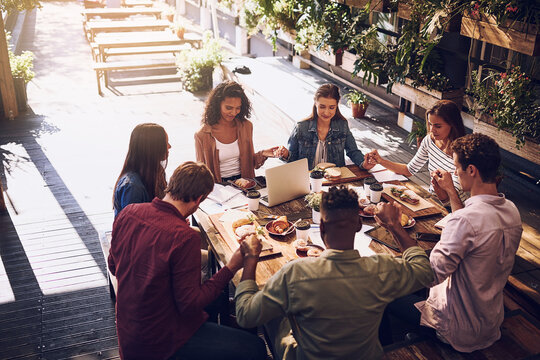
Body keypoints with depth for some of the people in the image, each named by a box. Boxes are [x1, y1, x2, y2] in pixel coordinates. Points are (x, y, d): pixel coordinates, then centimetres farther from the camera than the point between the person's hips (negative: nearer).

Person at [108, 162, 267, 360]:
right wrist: (231, 267, -17)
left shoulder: (127, 213, -8)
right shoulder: (183, 237, -30)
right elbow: (190, 305, -23)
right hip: (158, 341, -8)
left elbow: (113, 266, 7)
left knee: (219, 300, 26)